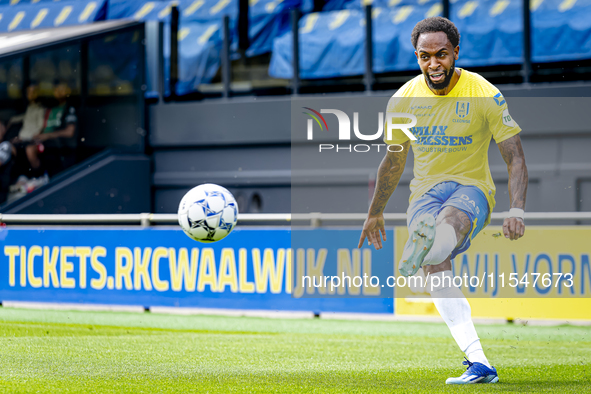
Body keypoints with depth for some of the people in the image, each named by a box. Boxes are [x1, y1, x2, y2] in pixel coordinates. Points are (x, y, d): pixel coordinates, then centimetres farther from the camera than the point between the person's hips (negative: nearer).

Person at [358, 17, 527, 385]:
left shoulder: (484, 95, -6)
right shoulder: (404, 100, 3)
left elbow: (516, 157, -5)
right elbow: (393, 161, 19)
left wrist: (517, 211, -19)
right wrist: (375, 213, 26)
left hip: (472, 188, -3)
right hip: (425, 192, 3)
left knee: (451, 219, -41)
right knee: (435, 267, -26)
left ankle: (423, 248, -76)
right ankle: (479, 365, -33)